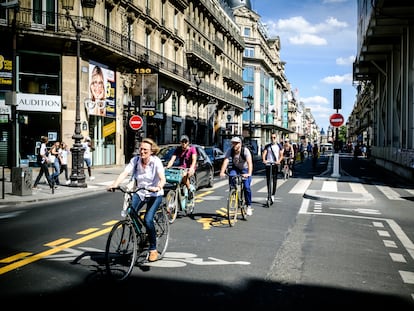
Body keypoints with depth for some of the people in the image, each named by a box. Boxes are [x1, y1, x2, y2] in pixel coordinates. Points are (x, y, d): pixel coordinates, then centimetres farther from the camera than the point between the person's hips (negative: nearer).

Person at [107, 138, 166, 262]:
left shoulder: (156, 161, -17)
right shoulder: (135, 160, -8)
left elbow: (162, 179, -29)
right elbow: (124, 173, -19)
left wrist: (158, 187, -51)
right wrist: (114, 184, -36)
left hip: (155, 194, -4)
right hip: (140, 192, 4)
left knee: (148, 220, -20)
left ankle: (153, 250, -1)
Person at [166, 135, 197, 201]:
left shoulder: (192, 149, -1)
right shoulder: (178, 149, 6)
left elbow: (194, 160, -14)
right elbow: (172, 159, -5)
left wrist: (192, 168, -34)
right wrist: (167, 167, -24)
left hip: (189, 169, -3)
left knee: (184, 176, -36)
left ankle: (189, 190, -16)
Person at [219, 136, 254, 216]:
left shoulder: (245, 150, -27)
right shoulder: (230, 150, -19)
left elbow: (249, 162, -38)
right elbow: (226, 161, -30)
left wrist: (249, 173, -54)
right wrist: (222, 172, -45)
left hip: (245, 169, -2)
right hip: (235, 168, 2)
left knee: (246, 187, -17)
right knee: (231, 177, -29)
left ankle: (249, 206, -1)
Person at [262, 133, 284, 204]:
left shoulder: (278, 146, 7)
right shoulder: (267, 146, 8)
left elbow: (281, 155, 3)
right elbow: (264, 154, -2)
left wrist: (278, 161, -16)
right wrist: (264, 160, -22)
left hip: (275, 164, -1)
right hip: (268, 164, 1)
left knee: (275, 180, -1)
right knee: (268, 180, 1)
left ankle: (273, 195, 8)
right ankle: (269, 195, 8)